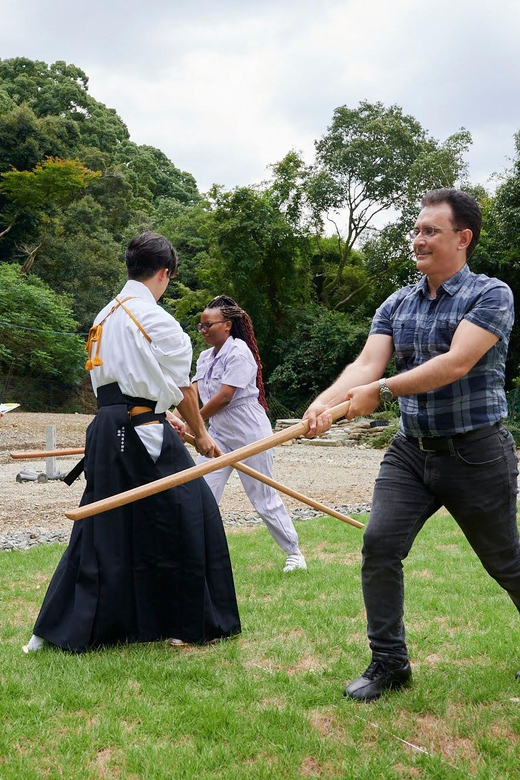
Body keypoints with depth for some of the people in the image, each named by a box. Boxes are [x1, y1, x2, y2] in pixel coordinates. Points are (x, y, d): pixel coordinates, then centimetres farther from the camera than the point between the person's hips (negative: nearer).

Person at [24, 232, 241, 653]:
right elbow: (183, 388, -3)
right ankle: (188, 624, 15)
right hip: (144, 434, -8)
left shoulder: (104, 317, 13)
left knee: (100, 524, 13)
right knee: (189, 514, 6)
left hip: (106, 430, 8)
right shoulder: (159, 321, -11)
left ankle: (57, 629, 15)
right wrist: (201, 435, 11)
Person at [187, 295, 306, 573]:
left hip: (249, 433, -7)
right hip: (219, 434, 7)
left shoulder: (239, 352, -16)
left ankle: (294, 552, 20)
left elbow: (224, 397, -22)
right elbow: (192, 392, -1)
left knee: (264, 498, 3)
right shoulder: (206, 357, 9)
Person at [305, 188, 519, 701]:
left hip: (475, 453, -4)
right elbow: (367, 363, -6)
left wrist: (380, 391, -26)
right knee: (380, 544, -8)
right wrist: (326, 400, -25)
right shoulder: (396, 306, 7)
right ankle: (389, 662, 7)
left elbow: (456, 364, -22)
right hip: (410, 450, 5)